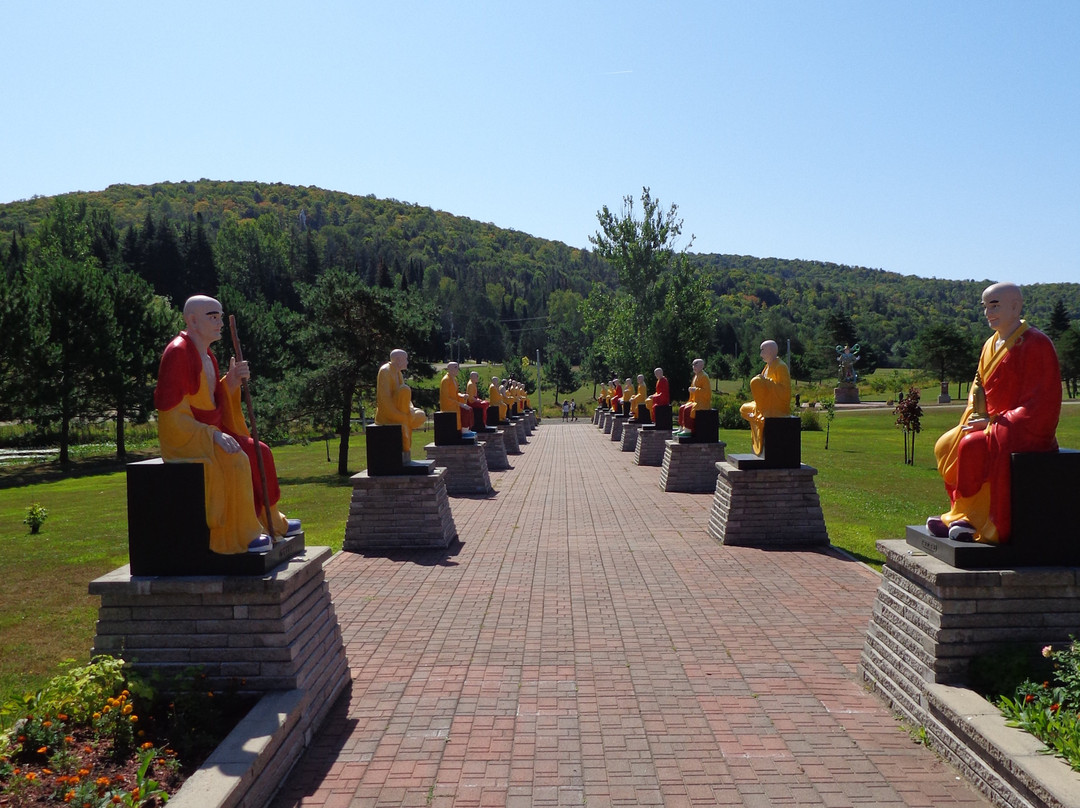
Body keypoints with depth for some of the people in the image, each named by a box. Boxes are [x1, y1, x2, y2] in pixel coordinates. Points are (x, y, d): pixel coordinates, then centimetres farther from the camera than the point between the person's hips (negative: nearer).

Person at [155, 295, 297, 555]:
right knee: (235, 460, -29)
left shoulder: (206, 355, 14)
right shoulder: (177, 353, -16)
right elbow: (170, 409, -21)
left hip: (208, 433, 10)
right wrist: (213, 435, -25)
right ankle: (242, 535, -20)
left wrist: (231, 382, -2)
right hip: (183, 436, -10)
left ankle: (271, 522, 21)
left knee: (258, 452, 9)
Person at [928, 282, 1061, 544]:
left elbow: (1039, 403, -17)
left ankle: (982, 524, -17)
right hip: (995, 425, 8)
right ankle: (961, 515, -5)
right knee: (946, 446, -8)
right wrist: (975, 415, -5)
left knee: (974, 446, -30)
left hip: (1029, 431, -8)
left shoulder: (1035, 344, -13)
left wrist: (993, 422, -19)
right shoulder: (991, 344, 12)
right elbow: (979, 386, 16)